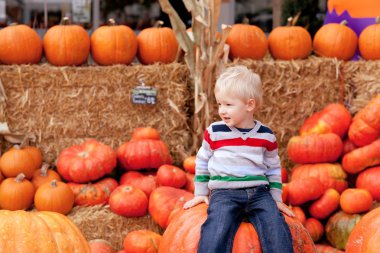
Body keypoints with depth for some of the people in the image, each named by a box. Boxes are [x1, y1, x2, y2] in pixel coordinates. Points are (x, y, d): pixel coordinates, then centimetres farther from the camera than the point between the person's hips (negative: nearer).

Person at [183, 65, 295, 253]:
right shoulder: (214, 132, 2)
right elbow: (202, 161, 16)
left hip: (259, 193, 2)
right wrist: (201, 193, 19)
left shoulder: (266, 135, 5)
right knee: (216, 231, -28)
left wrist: (276, 199, 17)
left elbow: (273, 168, 18)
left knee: (277, 228, -21)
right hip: (224, 193, -2)